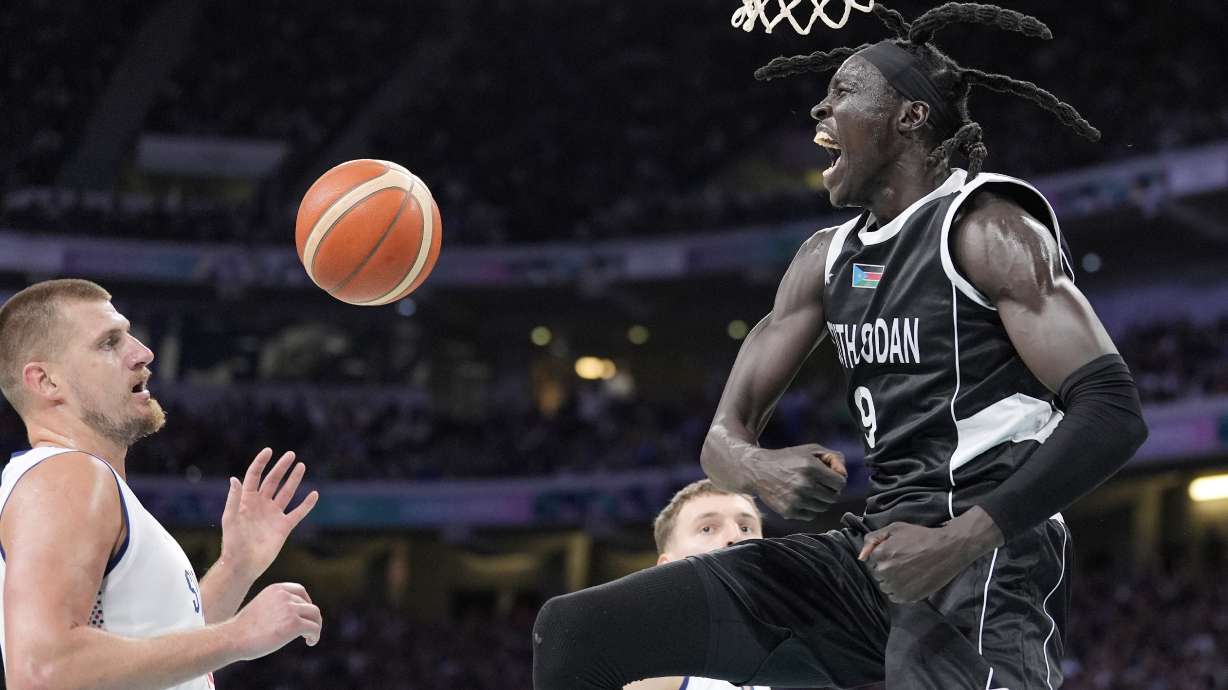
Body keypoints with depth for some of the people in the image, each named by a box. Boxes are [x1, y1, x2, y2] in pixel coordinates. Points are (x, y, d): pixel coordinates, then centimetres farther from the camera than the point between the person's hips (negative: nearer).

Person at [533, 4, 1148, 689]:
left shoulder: (984, 226, -5)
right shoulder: (827, 259, 17)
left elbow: (1114, 412, -15)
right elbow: (727, 433, 16)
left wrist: (961, 541, -24)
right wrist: (754, 466, -11)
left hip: (984, 558, -8)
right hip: (877, 551, 8)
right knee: (574, 632, 0)